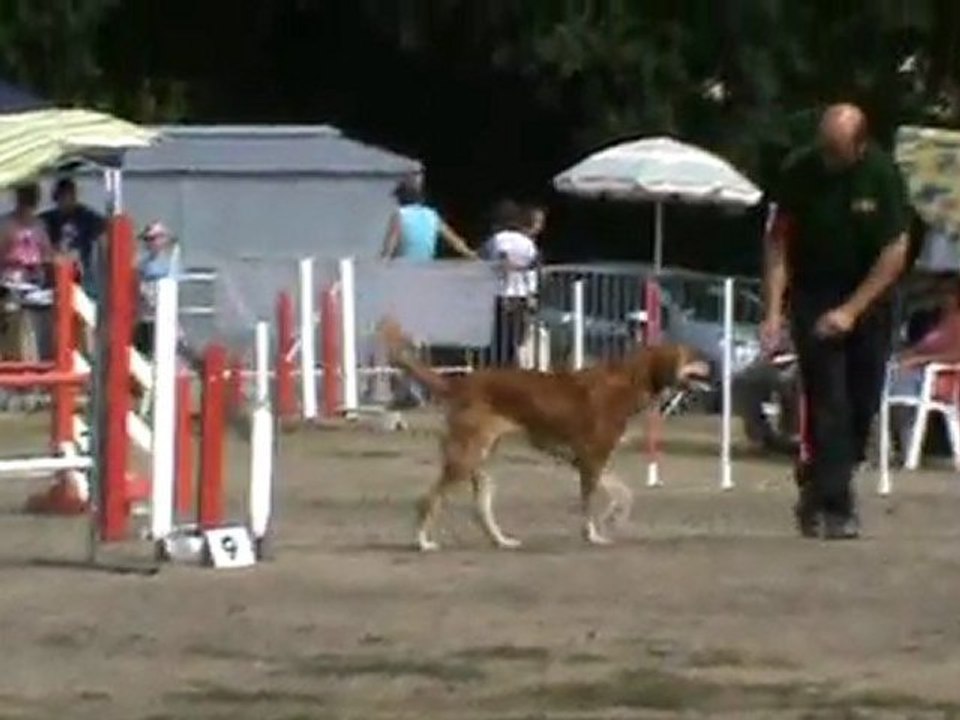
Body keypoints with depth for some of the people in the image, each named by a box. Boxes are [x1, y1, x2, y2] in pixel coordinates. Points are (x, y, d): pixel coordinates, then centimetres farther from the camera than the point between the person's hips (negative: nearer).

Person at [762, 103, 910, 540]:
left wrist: (852, 310, -16)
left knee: (863, 404, 4)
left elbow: (895, 251, -11)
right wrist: (774, 310, -16)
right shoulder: (800, 171, -14)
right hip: (814, 297, -1)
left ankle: (820, 489, 23)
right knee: (827, 403, -11)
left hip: (867, 298, 1)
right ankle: (834, 507, -10)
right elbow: (779, 240, -8)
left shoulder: (882, 175, -14)